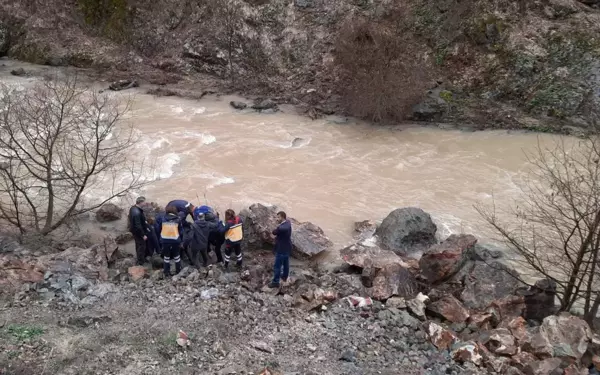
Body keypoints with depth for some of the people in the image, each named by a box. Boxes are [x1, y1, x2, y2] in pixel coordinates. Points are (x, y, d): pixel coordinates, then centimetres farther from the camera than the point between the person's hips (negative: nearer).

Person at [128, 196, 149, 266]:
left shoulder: (133, 208, 0)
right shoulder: (137, 212, -32)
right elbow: (138, 225, -30)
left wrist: (144, 222, 13)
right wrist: (143, 235, -22)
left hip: (135, 230, 10)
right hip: (138, 232, -10)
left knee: (139, 245, 24)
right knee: (141, 246, 4)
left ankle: (140, 259, 40)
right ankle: (141, 262, 15)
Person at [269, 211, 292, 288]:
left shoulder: (281, 228, -32)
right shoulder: (288, 223, -5)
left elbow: (274, 232, -17)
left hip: (281, 250, -9)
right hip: (287, 248, 9)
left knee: (277, 266, 5)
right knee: (286, 264, 25)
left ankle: (275, 282, 15)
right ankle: (285, 277, 43)